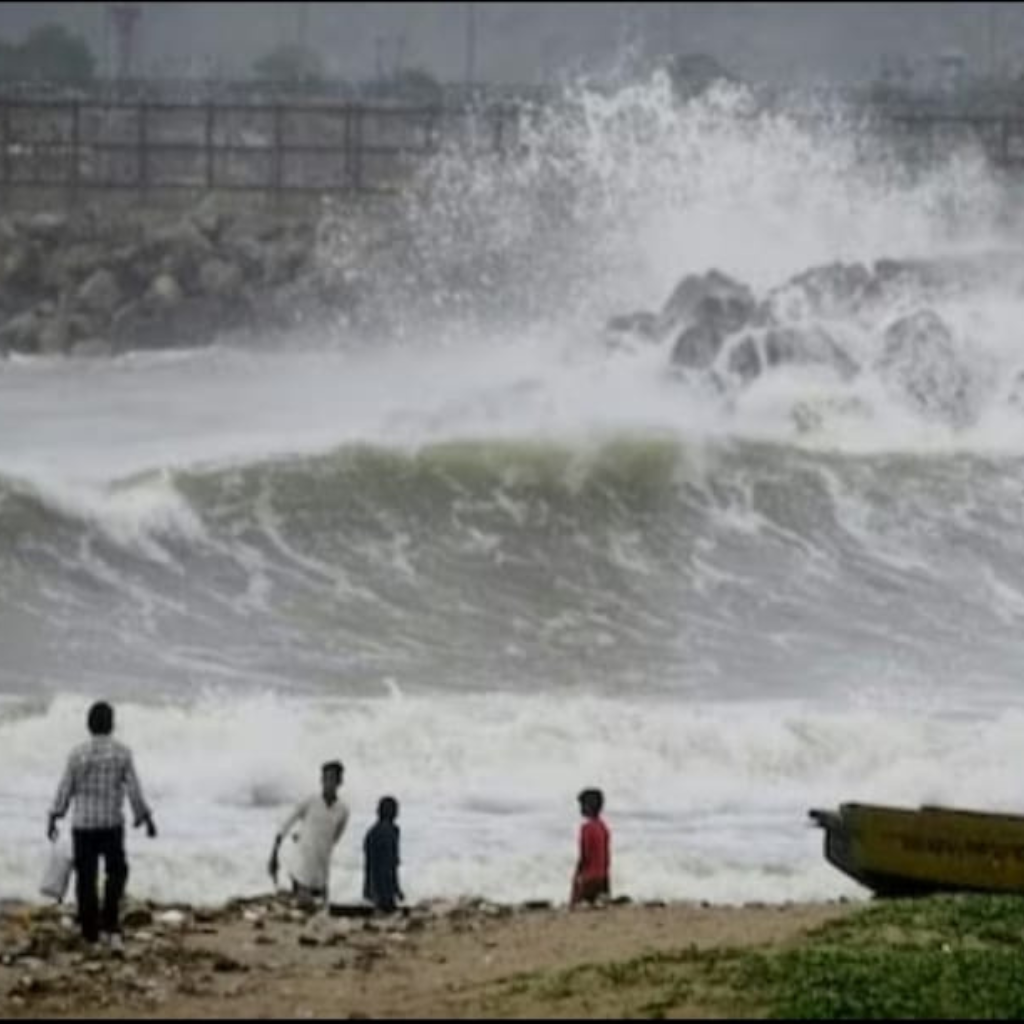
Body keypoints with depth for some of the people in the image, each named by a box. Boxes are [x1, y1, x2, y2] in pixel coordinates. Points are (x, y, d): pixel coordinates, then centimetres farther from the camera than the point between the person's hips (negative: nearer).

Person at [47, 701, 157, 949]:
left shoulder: (78, 754, -6)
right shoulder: (122, 753, -7)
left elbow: (65, 789, -2)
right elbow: (134, 790, -7)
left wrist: (53, 819, 8)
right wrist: (145, 817, 5)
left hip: (82, 825, 0)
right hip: (112, 824, 0)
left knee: (86, 878, 8)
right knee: (117, 872, 17)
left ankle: (91, 934, 11)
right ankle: (109, 926, 5)